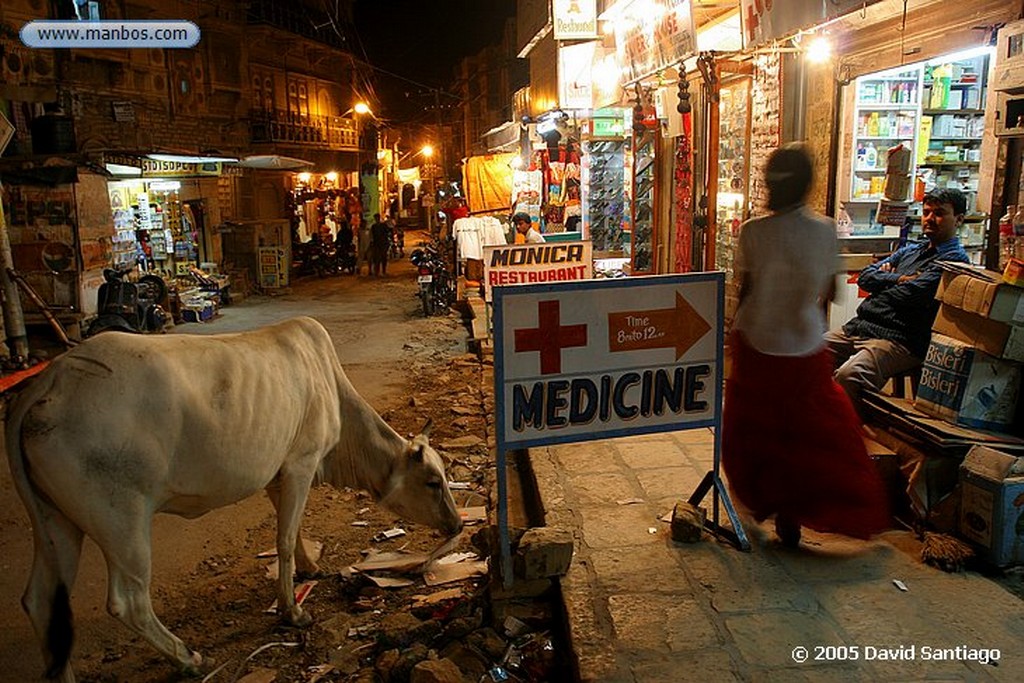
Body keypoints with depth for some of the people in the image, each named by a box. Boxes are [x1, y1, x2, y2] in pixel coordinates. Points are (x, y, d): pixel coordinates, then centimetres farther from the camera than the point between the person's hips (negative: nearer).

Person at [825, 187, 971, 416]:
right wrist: (898, 279, 0)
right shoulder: (910, 250, 24)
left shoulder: (955, 259, -3)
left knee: (848, 376, -35)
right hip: (859, 327, 9)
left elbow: (908, 295, -15)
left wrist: (884, 282, 6)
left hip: (899, 340, -8)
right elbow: (865, 277, 15)